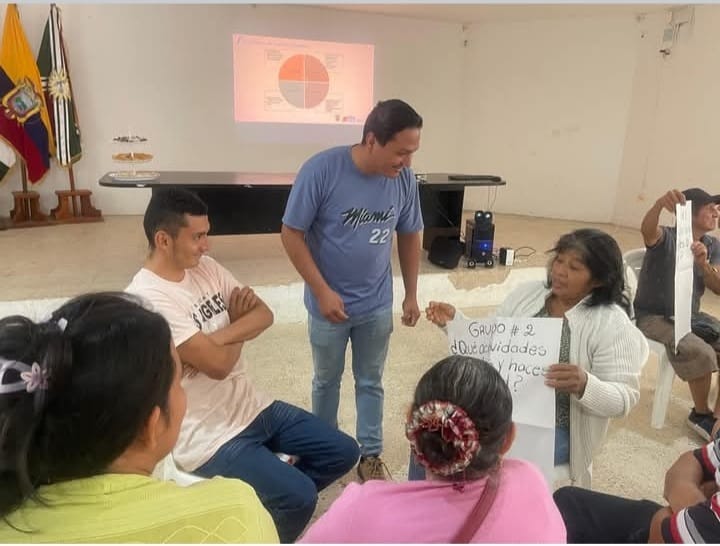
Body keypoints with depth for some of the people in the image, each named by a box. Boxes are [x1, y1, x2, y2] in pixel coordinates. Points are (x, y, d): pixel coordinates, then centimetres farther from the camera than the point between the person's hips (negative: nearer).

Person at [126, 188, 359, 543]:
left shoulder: (206, 267, 2)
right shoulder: (147, 299, -23)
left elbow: (264, 314, -1)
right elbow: (218, 364, -25)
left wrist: (217, 337, -17)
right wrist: (239, 327, -4)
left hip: (251, 405, 8)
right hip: (209, 435, -8)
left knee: (343, 452, 7)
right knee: (300, 496, -18)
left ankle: (275, 500, 28)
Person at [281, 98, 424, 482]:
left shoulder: (404, 180, -10)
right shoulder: (321, 170, -22)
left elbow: (409, 237, 3)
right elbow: (291, 234, -16)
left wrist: (411, 295, 6)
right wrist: (322, 291, -19)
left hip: (377, 305, 2)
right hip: (330, 303, -2)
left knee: (370, 382, 16)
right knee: (326, 379, 19)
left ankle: (370, 456, 34)